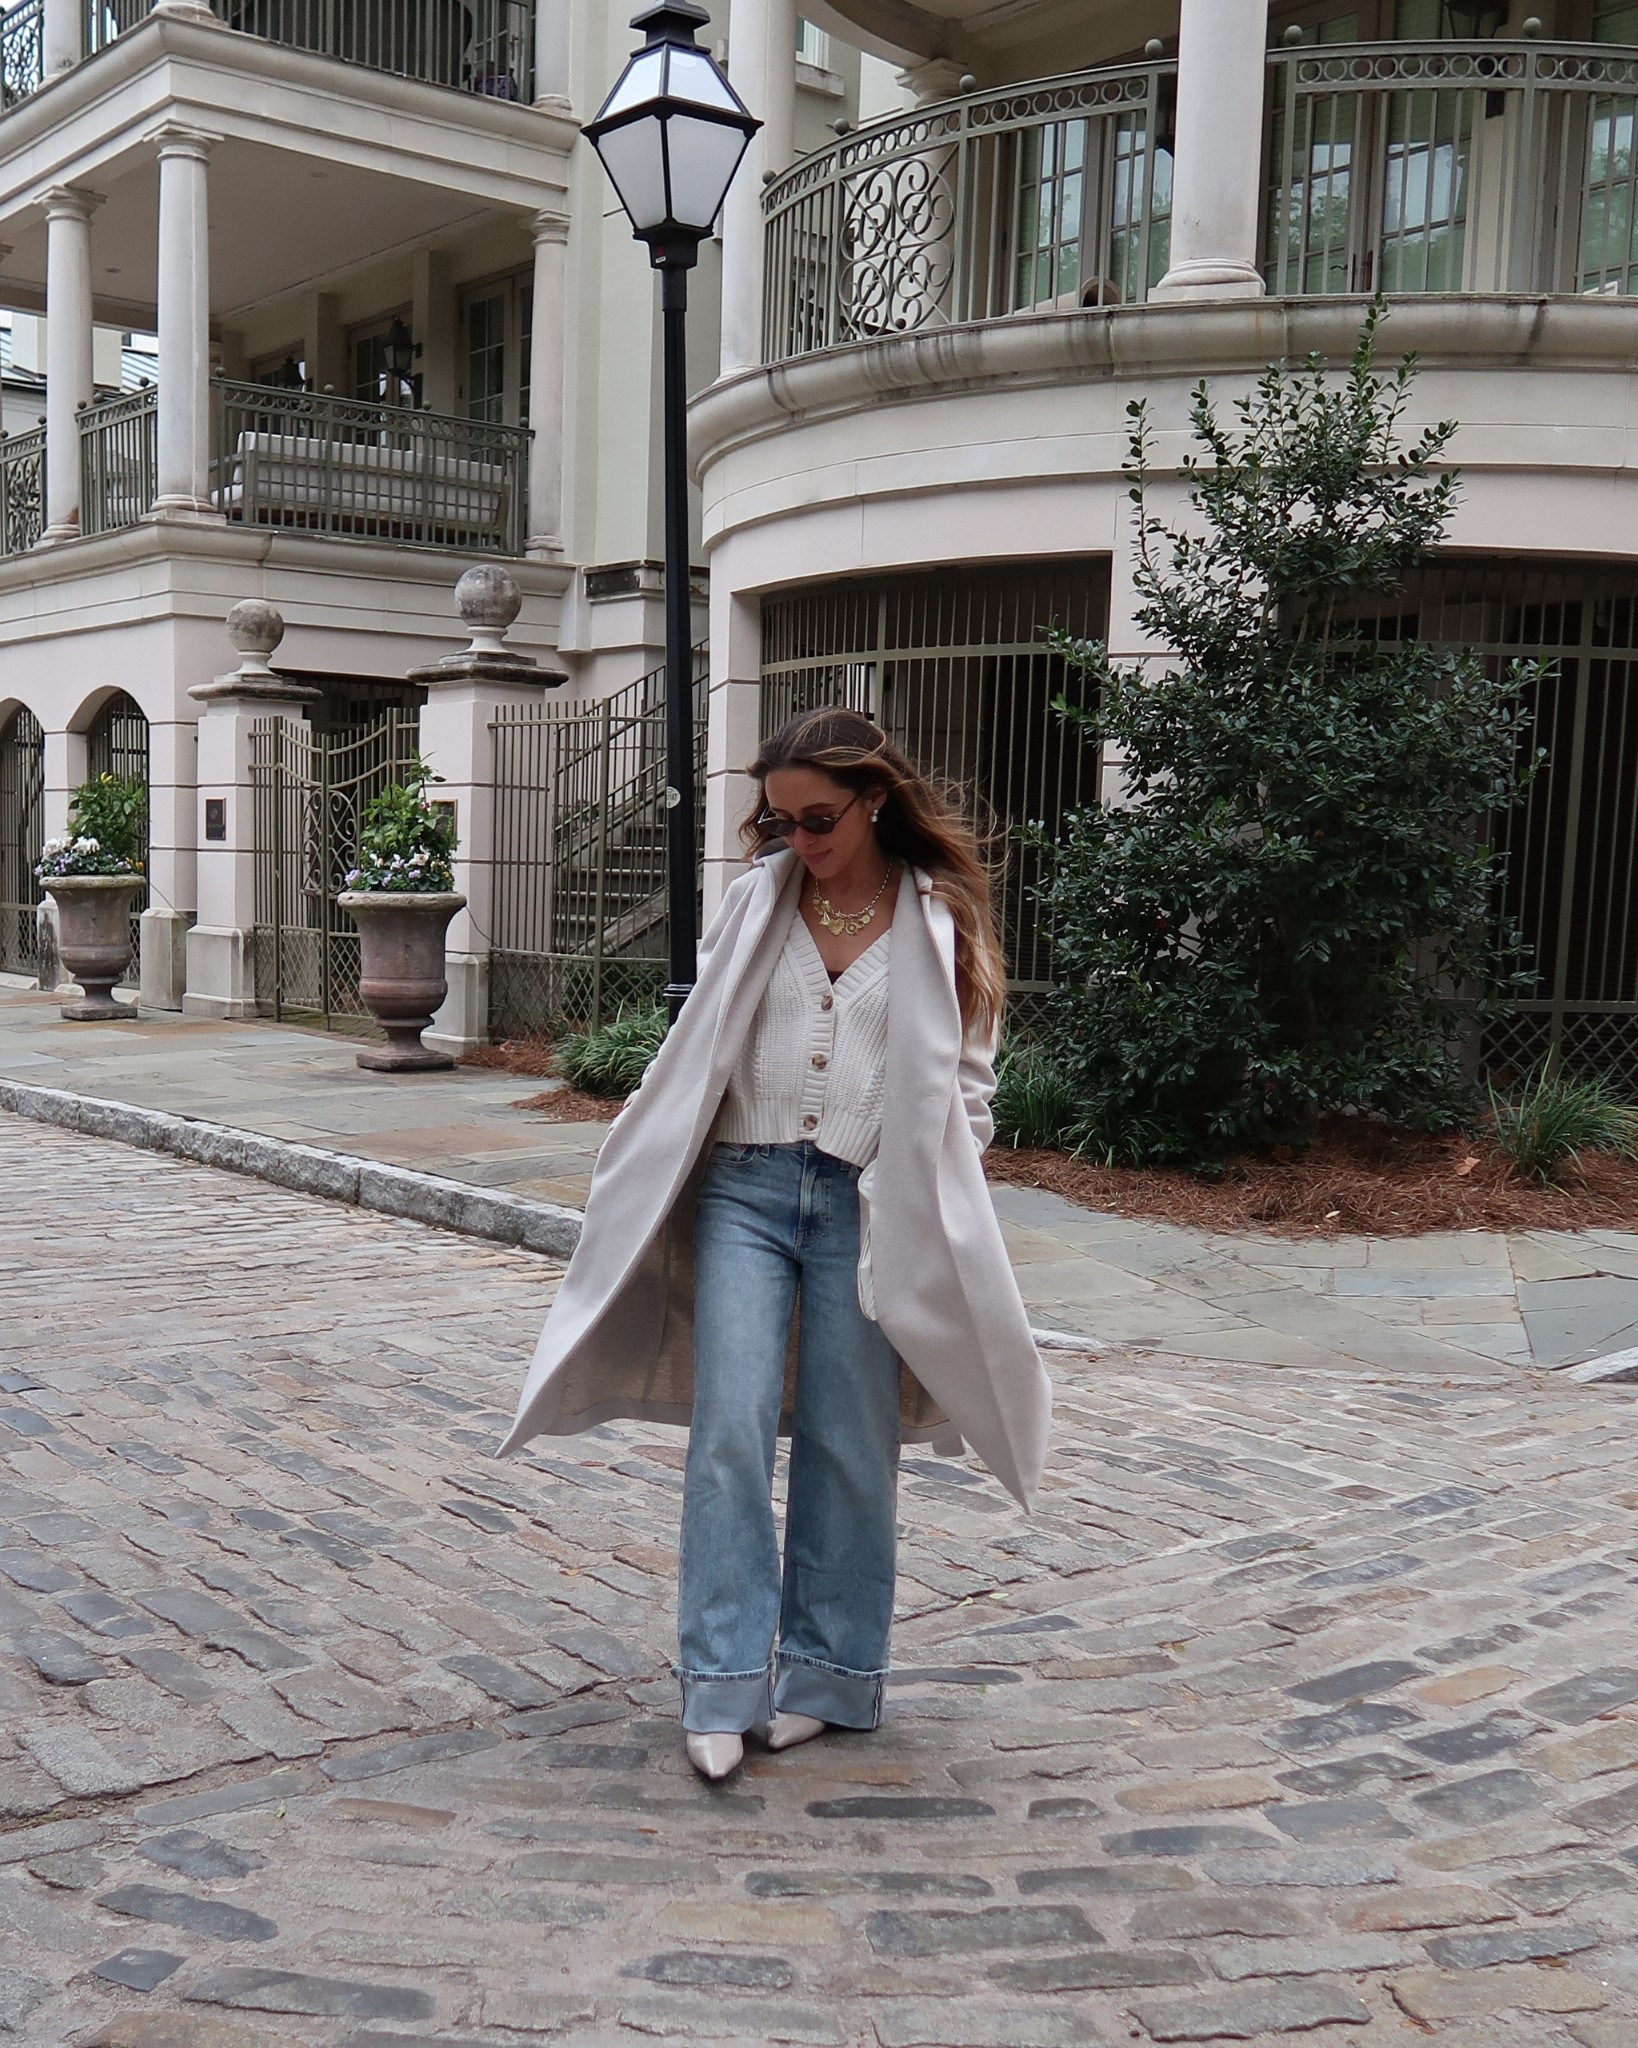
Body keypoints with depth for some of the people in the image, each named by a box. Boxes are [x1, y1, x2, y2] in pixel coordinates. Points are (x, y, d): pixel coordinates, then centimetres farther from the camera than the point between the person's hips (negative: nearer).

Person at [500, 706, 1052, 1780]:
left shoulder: (943, 921, 1)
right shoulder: (758, 900, 8)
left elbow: (967, 1085, 3)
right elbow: (698, 1051, 13)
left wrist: (924, 1210, -7)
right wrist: (647, 1184, 9)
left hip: (870, 1208, -2)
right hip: (745, 1190, 2)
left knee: (849, 1447, 6)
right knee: (730, 1431, -6)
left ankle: (823, 1674, 21)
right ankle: (726, 1682, 2)